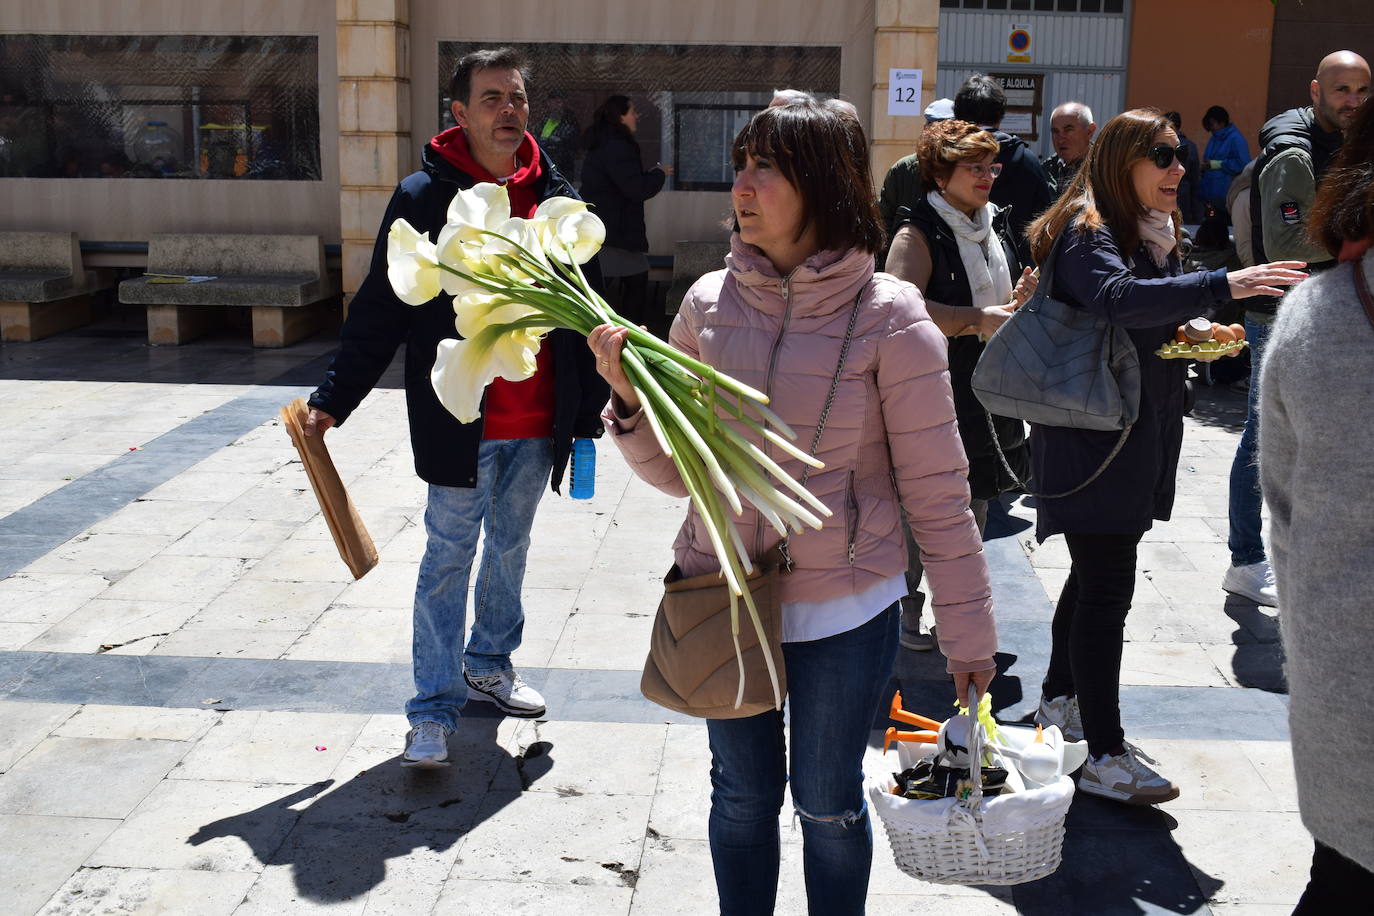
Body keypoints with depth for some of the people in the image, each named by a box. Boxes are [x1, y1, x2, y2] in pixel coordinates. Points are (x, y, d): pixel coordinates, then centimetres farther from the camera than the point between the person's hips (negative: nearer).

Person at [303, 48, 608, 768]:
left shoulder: (558, 200, 4)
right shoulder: (423, 199, -8)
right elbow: (379, 309, -6)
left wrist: (593, 404, 11)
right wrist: (333, 400, -10)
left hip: (537, 424, 4)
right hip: (457, 421, -4)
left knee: (510, 548, 18)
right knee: (448, 558, 3)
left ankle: (489, 666, 38)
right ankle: (434, 709, 12)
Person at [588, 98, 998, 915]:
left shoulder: (890, 318, -14)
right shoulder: (710, 303, -4)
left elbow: (938, 493, -9)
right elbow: (678, 470, 2)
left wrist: (968, 632, -5)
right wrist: (630, 398, -16)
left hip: (845, 609, -3)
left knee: (828, 805, 16)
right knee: (744, 795, 20)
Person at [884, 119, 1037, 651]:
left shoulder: (995, 226, 13)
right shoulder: (919, 236, -13)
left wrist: (1020, 299, 0)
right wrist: (979, 320, -24)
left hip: (988, 394, 8)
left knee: (975, 506, 15)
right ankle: (910, 612, 12)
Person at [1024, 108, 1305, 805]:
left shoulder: (1154, 234, 14)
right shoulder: (1085, 232, -15)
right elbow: (1118, 298, -36)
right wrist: (1223, 285, -42)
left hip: (1140, 432, 10)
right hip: (1091, 435, -9)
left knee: (1096, 574, 18)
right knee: (1107, 585, -9)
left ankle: (1061, 701, 34)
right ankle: (1103, 756, -3)